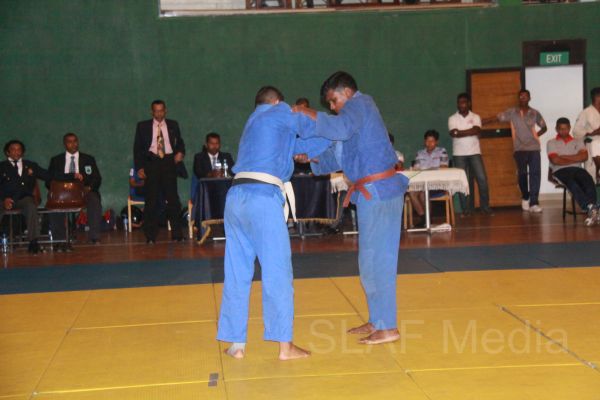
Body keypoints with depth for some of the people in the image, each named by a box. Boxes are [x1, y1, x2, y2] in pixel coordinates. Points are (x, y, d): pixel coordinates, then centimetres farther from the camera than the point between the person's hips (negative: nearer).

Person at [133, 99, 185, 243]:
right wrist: (139, 167, -3)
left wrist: (180, 152, -4)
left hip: (169, 163, 1)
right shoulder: (143, 126, 8)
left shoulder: (173, 125, 12)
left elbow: (180, 142, 19)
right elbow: (137, 148, 7)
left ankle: (177, 234, 6)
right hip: (151, 163, -1)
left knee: (173, 199, -2)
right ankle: (150, 236, 6)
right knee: (151, 200, 1)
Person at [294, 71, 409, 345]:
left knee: (376, 259, -7)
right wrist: (312, 158, 8)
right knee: (371, 259, 16)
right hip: (373, 192, 11)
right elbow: (338, 155, 22)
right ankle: (377, 321, 26)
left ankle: (388, 328, -1)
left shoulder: (359, 104, -7)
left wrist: (309, 114, -19)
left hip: (378, 191, -11)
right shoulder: (359, 110, 22)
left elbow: (341, 128, -30)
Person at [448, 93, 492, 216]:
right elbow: (453, 134, -12)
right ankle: (466, 209, 5)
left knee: (482, 179, -7)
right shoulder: (452, 119, 4)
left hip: (474, 152, 0)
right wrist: (470, 132, -13)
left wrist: (460, 132, -13)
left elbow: (477, 130, -12)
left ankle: (485, 206, 4)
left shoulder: (475, 117, 6)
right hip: (459, 154, 0)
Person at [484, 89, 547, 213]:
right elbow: (496, 118, -1)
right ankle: (525, 198, 23)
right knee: (522, 174, -1)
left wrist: (536, 135, 4)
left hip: (534, 148, 1)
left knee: (535, 174, -7)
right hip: (520, 148, -1)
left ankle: (534, 203, -6)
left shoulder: (534, 113, 10)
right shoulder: (512, 112, 5)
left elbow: (544, 127, 21)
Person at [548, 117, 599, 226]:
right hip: (560, 171, -3)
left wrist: (564, 157, -2)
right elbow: (555, 160, -3)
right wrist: (575, 159, 1)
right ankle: (591, 208, -57)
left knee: (588, 181, -35)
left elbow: (584, 157, 4)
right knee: (572, 183, -39)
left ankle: (591, 210, -53)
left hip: (577, 169, 3)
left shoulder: (578, 141, 24)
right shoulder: (551, 143, 16)